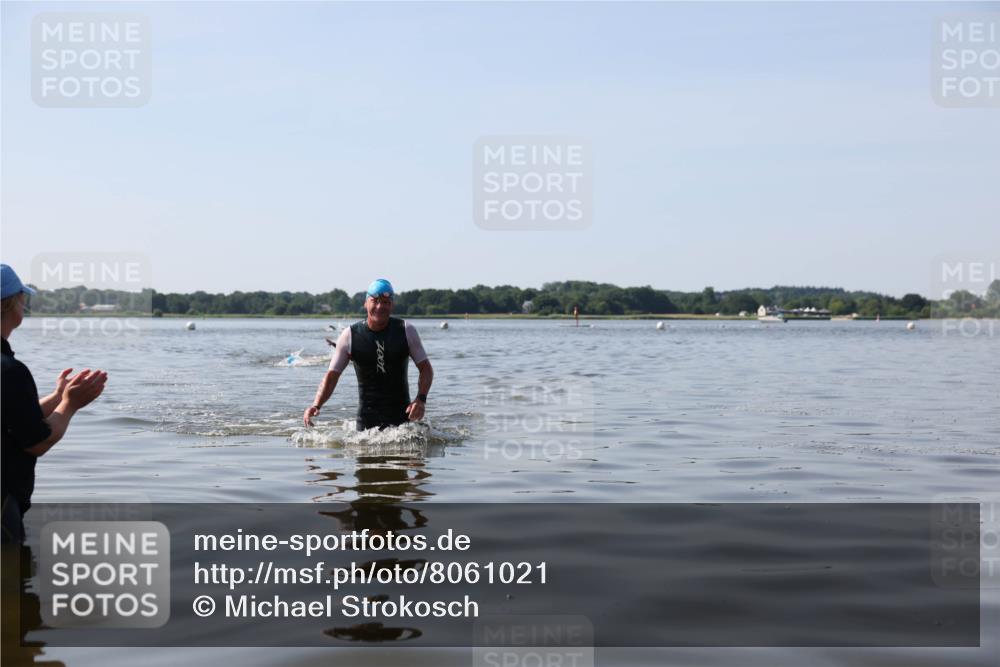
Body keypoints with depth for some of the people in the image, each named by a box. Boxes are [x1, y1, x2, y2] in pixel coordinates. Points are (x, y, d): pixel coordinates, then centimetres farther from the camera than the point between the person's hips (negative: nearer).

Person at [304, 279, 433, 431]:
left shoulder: (406, 331, -2)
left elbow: (425, 368, 2)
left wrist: (421, 399, -14)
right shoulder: (349, 336, -3)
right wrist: (316, 405, -17)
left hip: (402, 415, 0)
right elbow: (332, 375, -2)